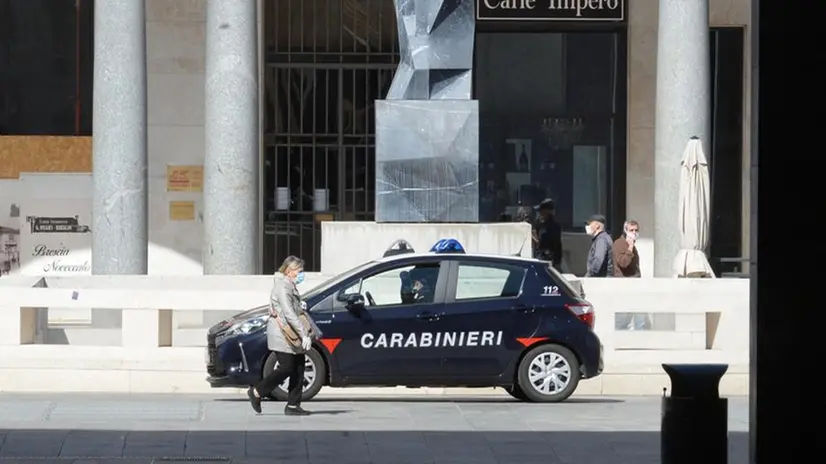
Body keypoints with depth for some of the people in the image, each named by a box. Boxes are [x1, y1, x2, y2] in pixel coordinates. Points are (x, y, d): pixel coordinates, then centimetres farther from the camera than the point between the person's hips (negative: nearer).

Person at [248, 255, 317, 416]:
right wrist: (304, 334, -26)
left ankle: (293, 405, 6)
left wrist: (314, 331, 23)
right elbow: (289, 314, -23)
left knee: (298, 370, 4)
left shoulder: (291, 287, 18)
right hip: (282, 335, -10)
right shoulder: (282, 287, -15)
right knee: (286, 368, -10)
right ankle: (257, 392, 3)